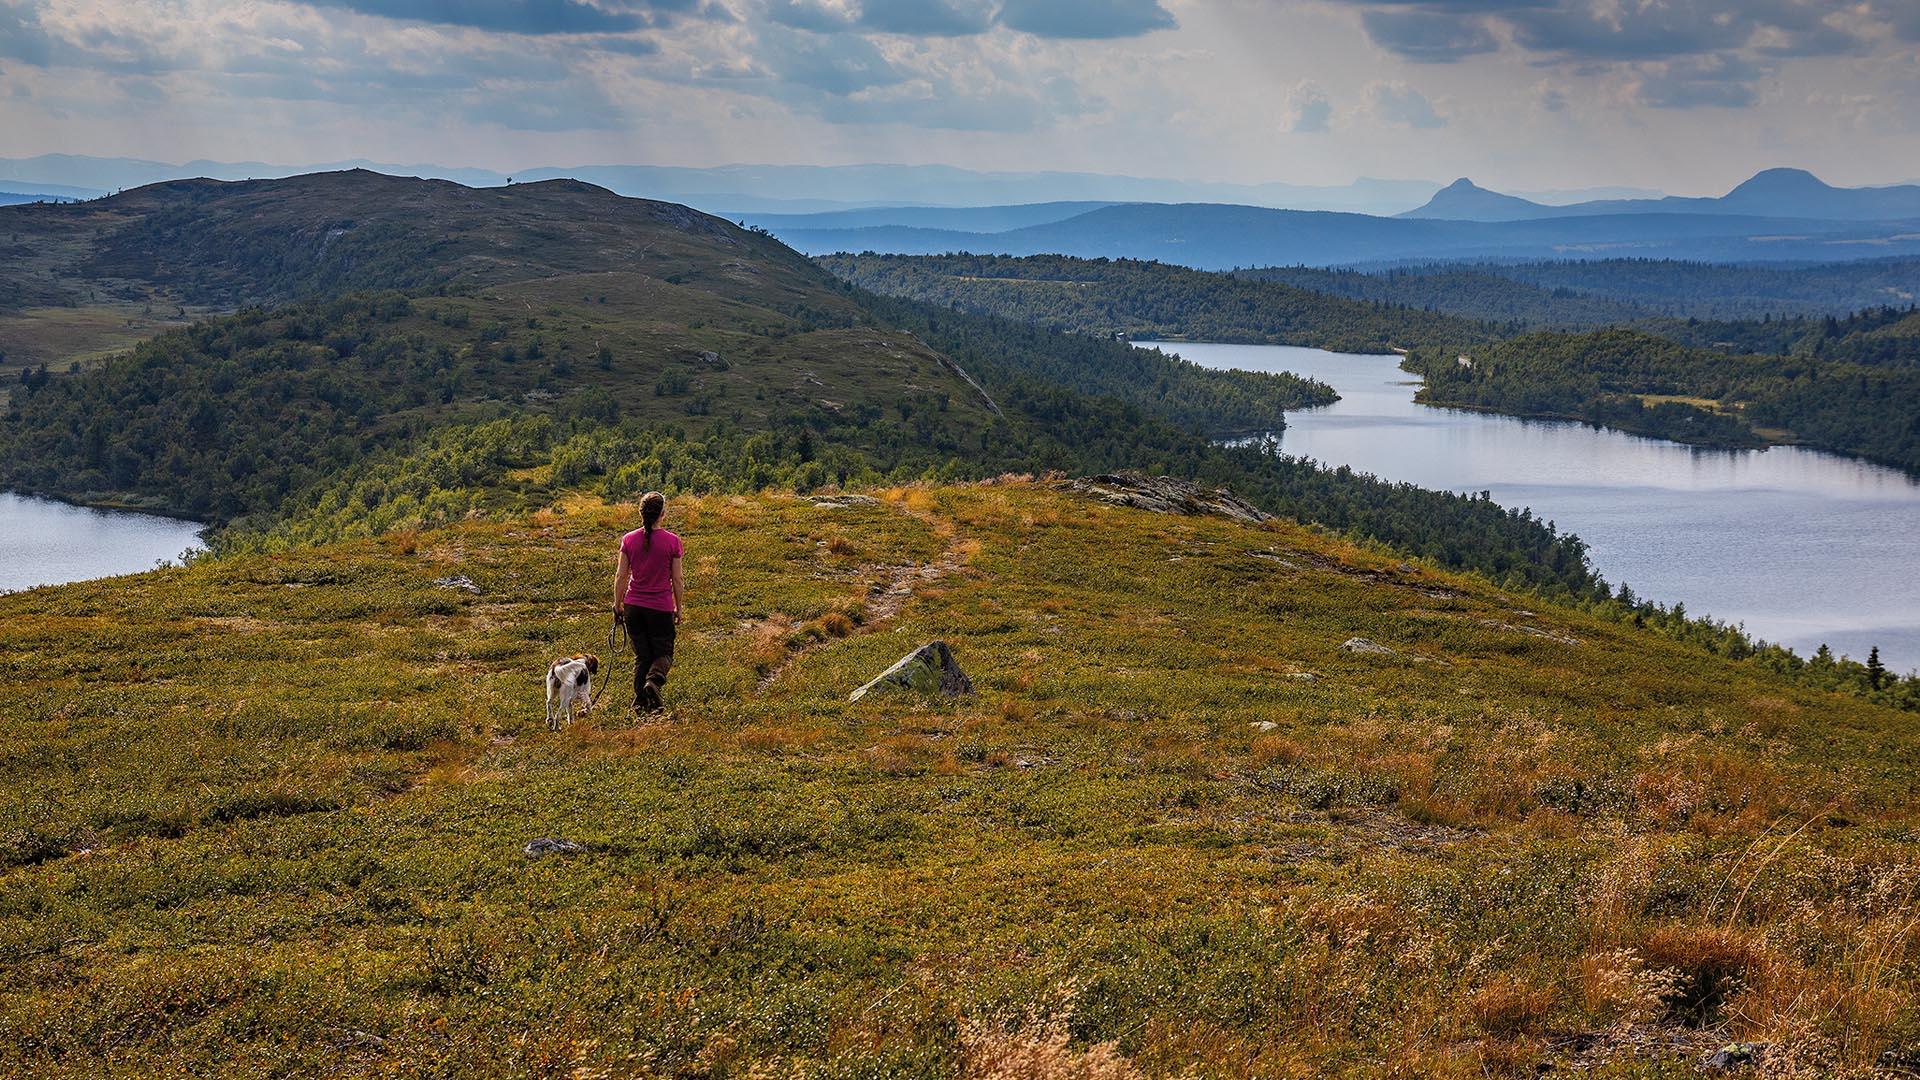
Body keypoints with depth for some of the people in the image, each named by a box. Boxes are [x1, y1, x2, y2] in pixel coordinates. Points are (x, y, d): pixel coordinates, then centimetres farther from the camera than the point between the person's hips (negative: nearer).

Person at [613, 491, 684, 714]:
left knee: (641, 656, 14)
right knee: (664, 653, 11)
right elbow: (677, 579, -4)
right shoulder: (672, 541, -9)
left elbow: (620, 576, 0)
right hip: (661, 608, -3)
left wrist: (617, 605, 10)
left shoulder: (629, 540, -2)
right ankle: (654, 680, -18)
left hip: (633, 606, 3)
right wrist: (679, 608, 7)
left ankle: (640, 702, 9)